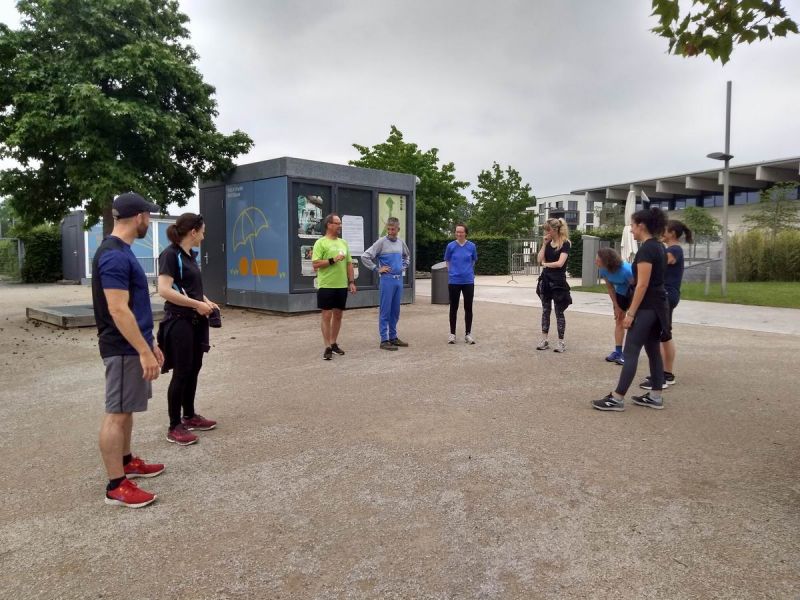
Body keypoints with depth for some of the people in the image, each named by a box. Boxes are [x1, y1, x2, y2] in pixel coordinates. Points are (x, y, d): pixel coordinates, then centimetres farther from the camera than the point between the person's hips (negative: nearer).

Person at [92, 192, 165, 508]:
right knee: (117, 412, -3)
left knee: (126, 409, 20)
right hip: (124, 349, -10)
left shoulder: (122, 252, 13)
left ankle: (126, 461, 35)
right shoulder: (114, 256, -20)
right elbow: (118, 310, -25)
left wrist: (149, 343, 21)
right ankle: (116, 485, 5)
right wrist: (143, 351, -24)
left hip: (132, 346, 10)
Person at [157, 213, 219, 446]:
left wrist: (206, 302, 8)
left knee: (194, 369, 15)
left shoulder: (191, 255, 12)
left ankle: (189, 416, 29)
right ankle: (174, 427, 8)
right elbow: (164, 290, -24)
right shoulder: (170, 254, -14)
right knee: (181, 372, -3)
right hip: (178, 321, -9)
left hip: (195, 321, 9)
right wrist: (197, 304, -19)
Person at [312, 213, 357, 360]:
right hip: (326, 286, -6)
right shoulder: (321, 243, -6)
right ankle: (327, 347, 2)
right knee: (327, 316, -3)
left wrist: (351, 282, 10)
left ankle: (333, 343, 25)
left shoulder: (343, 243, 14)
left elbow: (349, 264, 16)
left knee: (338, 315, 12)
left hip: (342, 286, 6)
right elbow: (315, 264, -13)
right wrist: (333, 260, -19)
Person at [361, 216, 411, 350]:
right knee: (385, 311, -3)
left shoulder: (401, 242, 10)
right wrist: (377, 269, -10)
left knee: (395, 310, 11)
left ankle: (393, 337, 21)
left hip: (399, 279, 6)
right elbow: (365, 256, -12)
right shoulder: (381, 242, -7)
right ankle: (384, 340, 1)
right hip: (387, 279, -6)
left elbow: (407, 256, 31)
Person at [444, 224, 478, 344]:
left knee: (468, 308, 4)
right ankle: (452, 334, 15)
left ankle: (468, 333, 14)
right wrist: (453, 273, 9)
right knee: (453, 308, 6)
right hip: (454, 281, -1)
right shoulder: (450, 246, -2)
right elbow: (447, 262, 9)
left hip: (468, 281, 1)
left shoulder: (472, 246, 0)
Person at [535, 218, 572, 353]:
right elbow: (540, 260, 0)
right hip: (545, 280, 6)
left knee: (559, 312, 0)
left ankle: (561, 342, 9)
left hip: (558, 282, -6)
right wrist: (544, 244, -6)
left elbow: (560, 263, -20)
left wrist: (546, 264, -4)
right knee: (545, 311, 9)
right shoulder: (548, 243, 8)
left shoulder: (565, 244, -10)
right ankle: (544, 340, 15)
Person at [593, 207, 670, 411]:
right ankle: (655, 397, 19)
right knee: (653, 350, 13)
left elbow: (643, 284, -21)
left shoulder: (646, 249, -17)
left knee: (630, 352, -7)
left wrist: (630, 313, -19)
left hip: (647, 307, -10)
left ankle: (617, 399, -4)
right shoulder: (658, 246, 13)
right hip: (658, 306, 10)